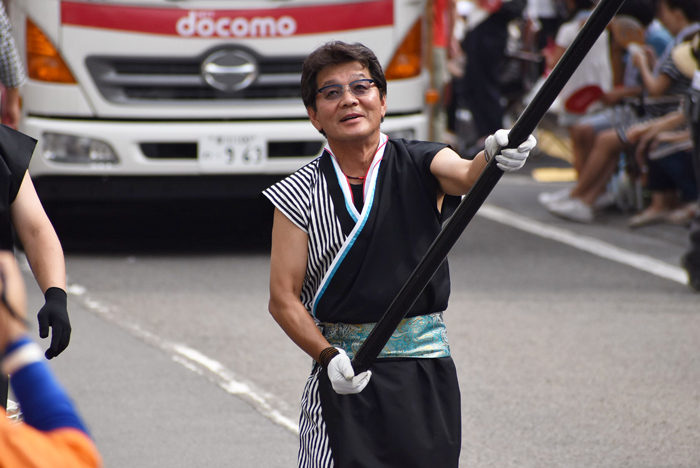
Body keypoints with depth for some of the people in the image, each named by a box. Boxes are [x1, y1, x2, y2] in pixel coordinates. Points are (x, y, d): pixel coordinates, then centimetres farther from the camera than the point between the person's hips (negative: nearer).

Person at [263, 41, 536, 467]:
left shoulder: (420, 166, 2)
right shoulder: (301, 195, 1)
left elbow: (467, 176, -21)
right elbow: (283, 297, -1)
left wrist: (496, 155, -44)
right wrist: (328, 356, -16)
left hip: (425, 375, 1)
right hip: (345, 382, -1)